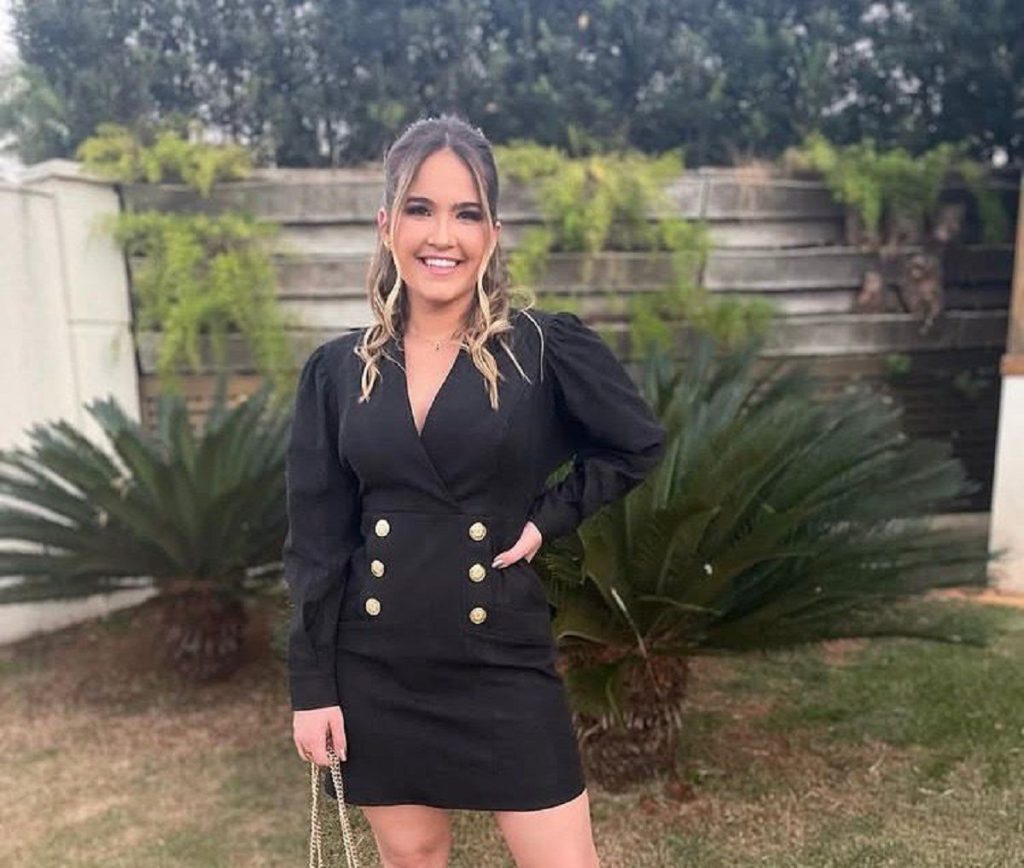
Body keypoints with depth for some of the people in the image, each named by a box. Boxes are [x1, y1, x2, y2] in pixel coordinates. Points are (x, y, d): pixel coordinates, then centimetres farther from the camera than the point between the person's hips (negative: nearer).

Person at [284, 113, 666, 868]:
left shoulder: (545, 347, -9)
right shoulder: (337, 370, -1)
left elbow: (640, 444, 4)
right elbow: (315, 540, 1)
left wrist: (549, 517, -7)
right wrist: (312, 684, 1)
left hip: (503, 662, -2)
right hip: (376, 669, 3)